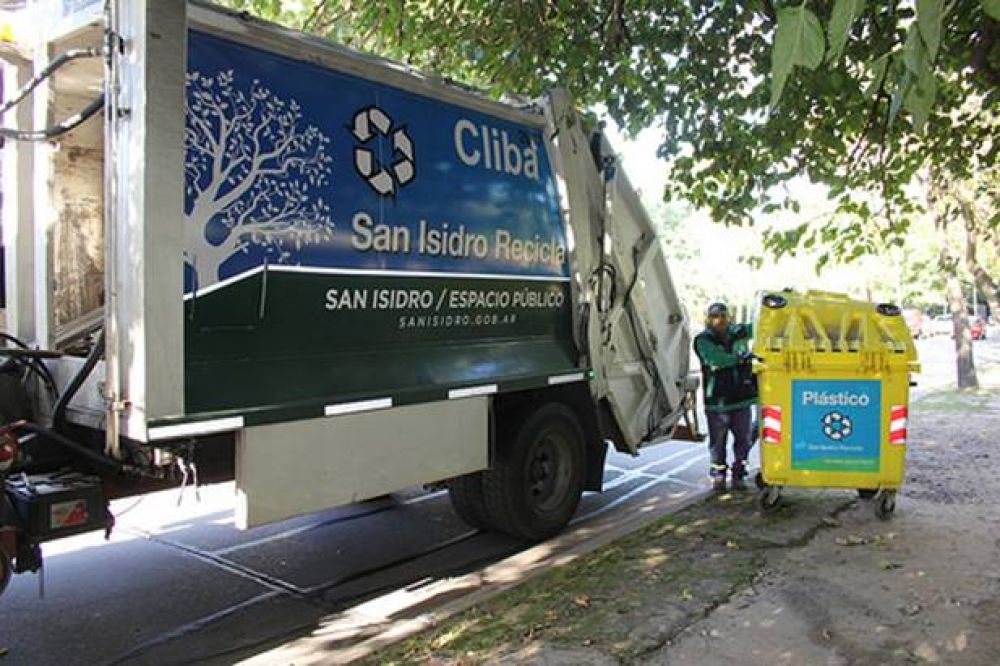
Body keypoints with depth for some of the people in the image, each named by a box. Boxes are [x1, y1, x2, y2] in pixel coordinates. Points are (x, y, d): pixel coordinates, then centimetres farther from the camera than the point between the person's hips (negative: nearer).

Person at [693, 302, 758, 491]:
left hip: (742, 397, 4)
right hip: (717, 400, -3)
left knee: (744, 440, 10)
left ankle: (738, 475, 23)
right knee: (718, 441, 7)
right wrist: (741, 357, -30)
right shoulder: (703, 340, -6)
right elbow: (718, 359, -20)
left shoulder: (739, 332, 7)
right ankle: (718, 477, 21)